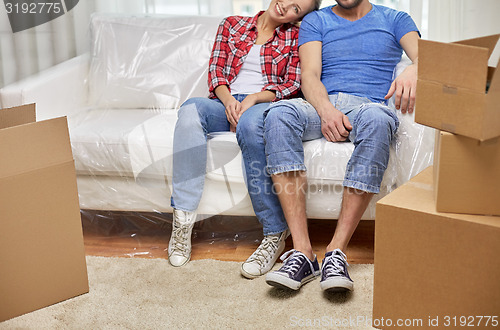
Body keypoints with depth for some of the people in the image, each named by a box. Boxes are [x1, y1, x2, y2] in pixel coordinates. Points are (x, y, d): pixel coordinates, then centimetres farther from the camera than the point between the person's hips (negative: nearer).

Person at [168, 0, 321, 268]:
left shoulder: (294, 37, 14)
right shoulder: (232, 25, 20)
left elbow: (293, 84, 4)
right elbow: (215, 68, 12)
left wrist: (253, 98, -12)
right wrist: (228, 99, -9)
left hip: (263, 104, -2)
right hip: (226, 103, 3)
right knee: (191, 108, -33)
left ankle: (275, 233, -37)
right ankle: (182, 220, -35)